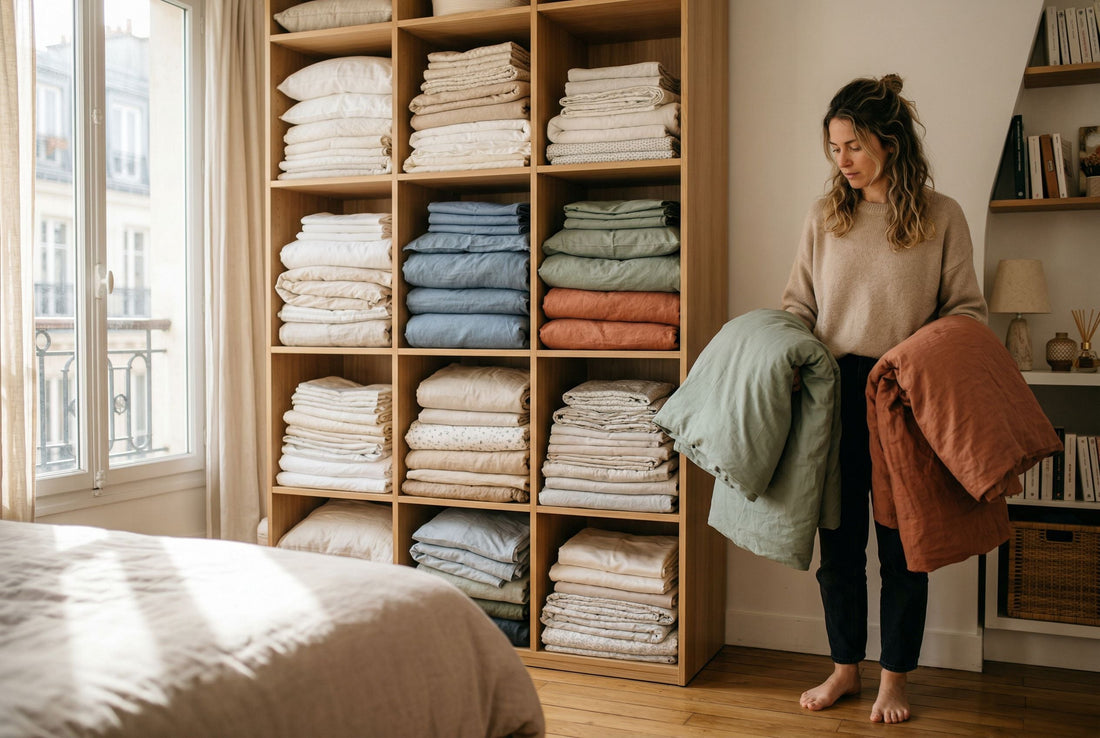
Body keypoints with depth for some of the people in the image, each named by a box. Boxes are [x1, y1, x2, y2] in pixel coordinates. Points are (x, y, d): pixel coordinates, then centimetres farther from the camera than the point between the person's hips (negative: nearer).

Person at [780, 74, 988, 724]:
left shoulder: (941, 215, -2)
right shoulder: (826, 215, 7)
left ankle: (895, 677, 24)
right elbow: (800, 302, 10)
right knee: (838, 539, 11)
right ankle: (845, 668, 28)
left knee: (901, 542, 7)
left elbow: (969, 308, 0)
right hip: (833, 396, 3)